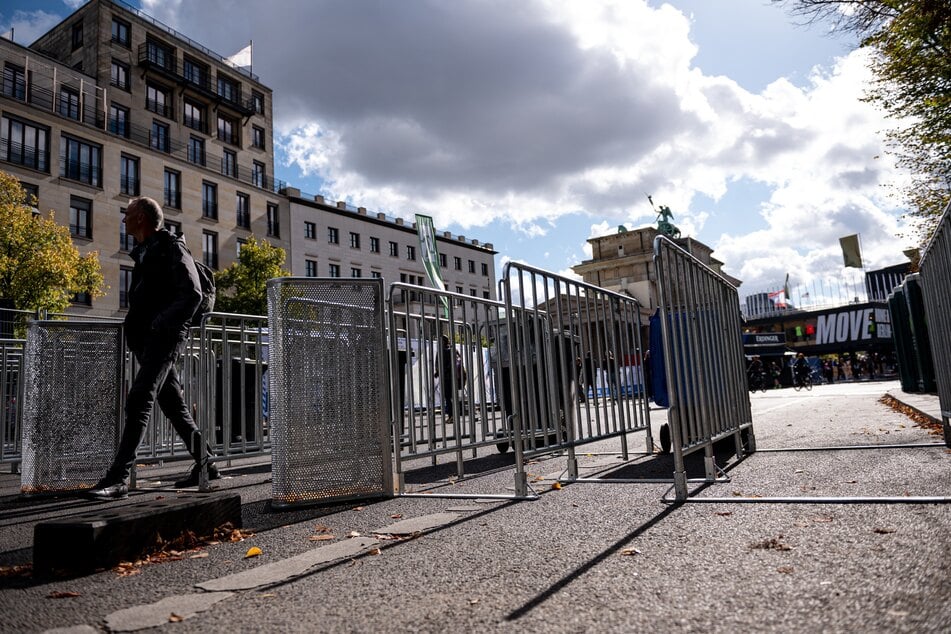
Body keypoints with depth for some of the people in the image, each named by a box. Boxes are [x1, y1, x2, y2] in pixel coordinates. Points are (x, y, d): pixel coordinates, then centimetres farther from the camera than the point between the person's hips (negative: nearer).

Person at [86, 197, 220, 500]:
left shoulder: (171, 247, -5)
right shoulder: (143, 252, 22)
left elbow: (192, 294, -15)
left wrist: (162, 324, -20)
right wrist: (134, 328, 13)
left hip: (164, 336, -9)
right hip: (145, 338, 9)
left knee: (138, 400, -17)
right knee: (174, 405, 10)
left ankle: (119, 477, -18)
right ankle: (205, 463, 19)